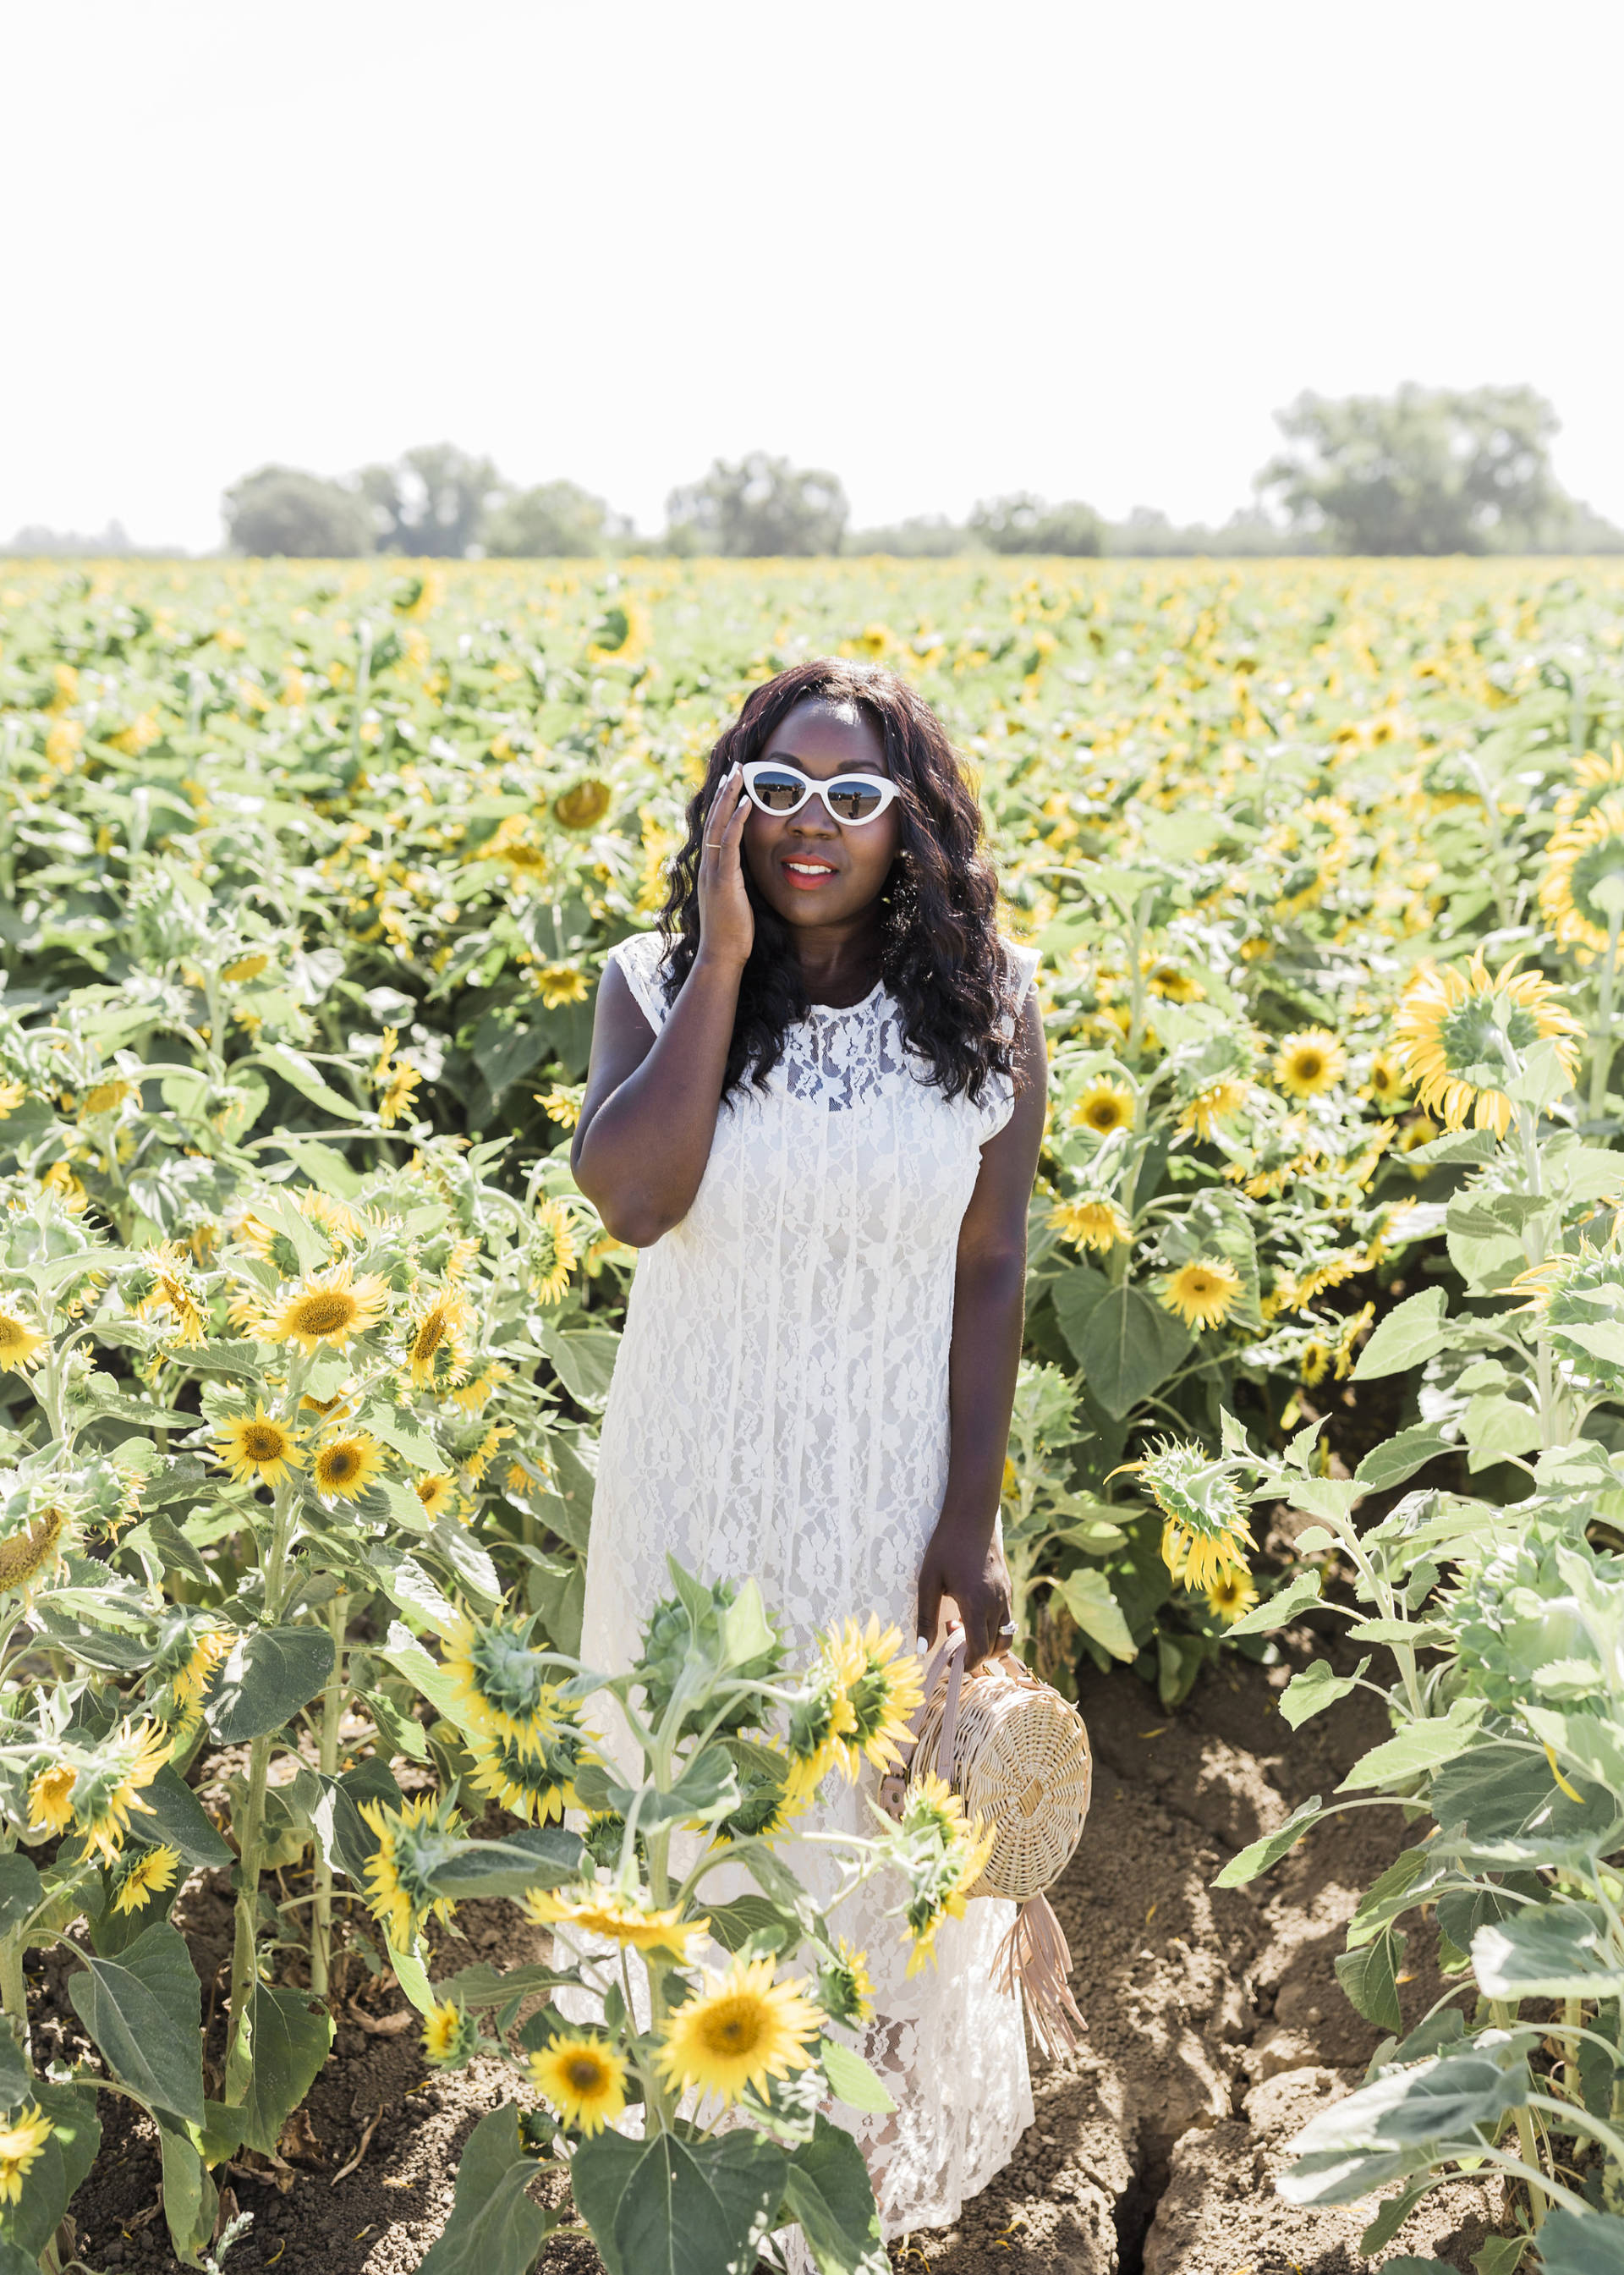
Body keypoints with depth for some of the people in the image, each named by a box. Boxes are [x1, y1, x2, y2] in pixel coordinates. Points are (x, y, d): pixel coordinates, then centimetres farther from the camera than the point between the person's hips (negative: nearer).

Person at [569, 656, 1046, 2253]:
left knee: (888, 1811, 18)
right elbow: (632, 1203, -25)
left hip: (893, 1487, 0)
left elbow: (990, 1273, -6)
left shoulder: (985, 1004, -8)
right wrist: (726, 957, -25)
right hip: (700, 1479, 1)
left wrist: (970, 1525, -8)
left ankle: (893, 2146, 50)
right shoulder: (655, 983, -9)